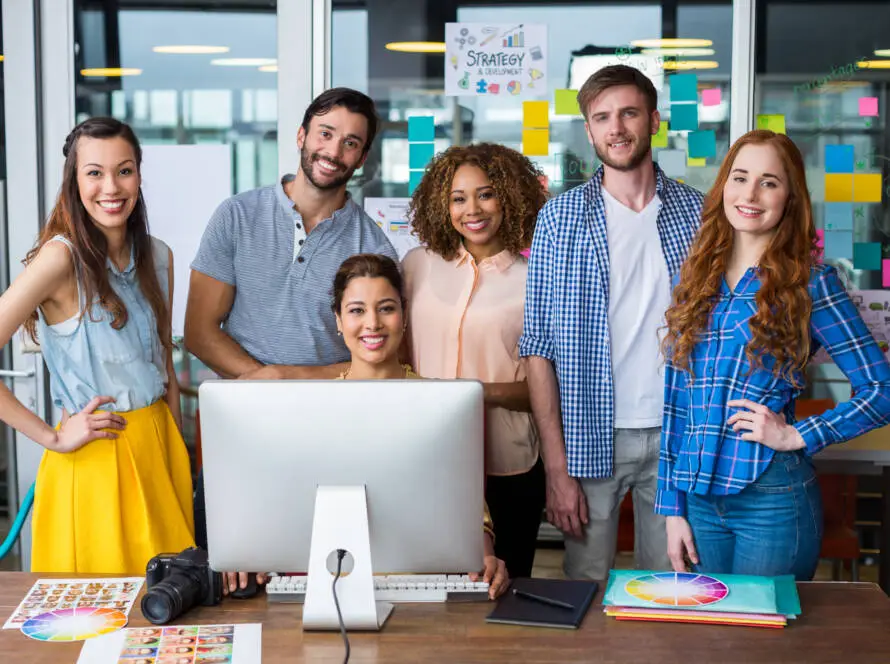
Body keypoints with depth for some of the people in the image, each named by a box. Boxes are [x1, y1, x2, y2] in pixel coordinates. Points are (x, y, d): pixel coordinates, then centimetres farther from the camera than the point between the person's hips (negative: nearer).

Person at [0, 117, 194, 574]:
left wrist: (176, 449, 12)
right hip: (94, 460, -6)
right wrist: (52, 438, -16)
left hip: (161, 448, 6)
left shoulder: (158, 257, 6)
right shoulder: (61, 258, -15)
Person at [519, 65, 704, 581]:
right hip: (591, 436, -1)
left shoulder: (698, 212, 4)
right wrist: (556, 465, -8)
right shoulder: (560, 218, -1)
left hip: (677, 434, 2)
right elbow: (539, 345, -3)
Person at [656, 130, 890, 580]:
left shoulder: (809, 282, -4)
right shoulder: (695, 279, 8)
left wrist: (795, 436, -11)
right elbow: (676, 400, 8)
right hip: (699, 499, 4)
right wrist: (673, 507, 6)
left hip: (773, 501, -4)